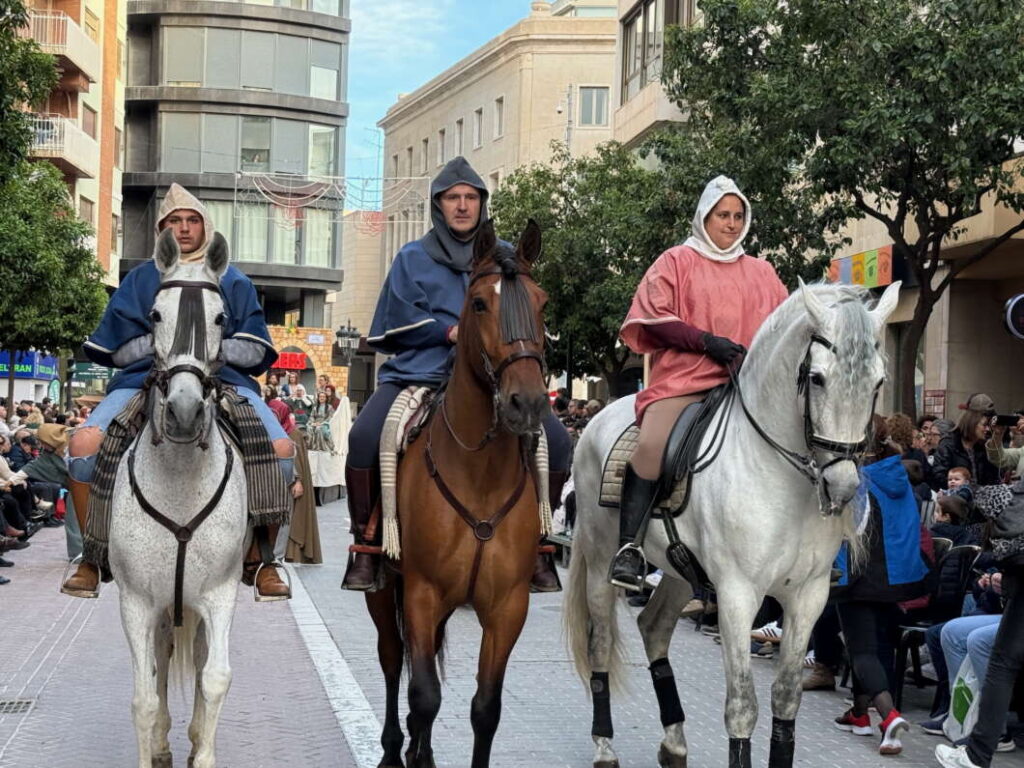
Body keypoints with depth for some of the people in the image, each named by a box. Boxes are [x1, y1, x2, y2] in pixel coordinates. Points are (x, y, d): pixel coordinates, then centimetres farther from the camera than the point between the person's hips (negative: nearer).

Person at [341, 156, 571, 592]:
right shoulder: (414, 258, 12)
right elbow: (395, 323, 4)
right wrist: (451, 331, -8)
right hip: (417, 374, -1)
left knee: (556, 440, -17)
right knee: (364, 436, -26)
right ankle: (366, 540, -10)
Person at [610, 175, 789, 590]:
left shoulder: (761, 272, 20)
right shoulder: (677, 261, 10)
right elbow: (655, 318, 0)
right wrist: (707, 341, -12)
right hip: (682, 378, -4)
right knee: (652, 445, -28)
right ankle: (629, 545, -21)